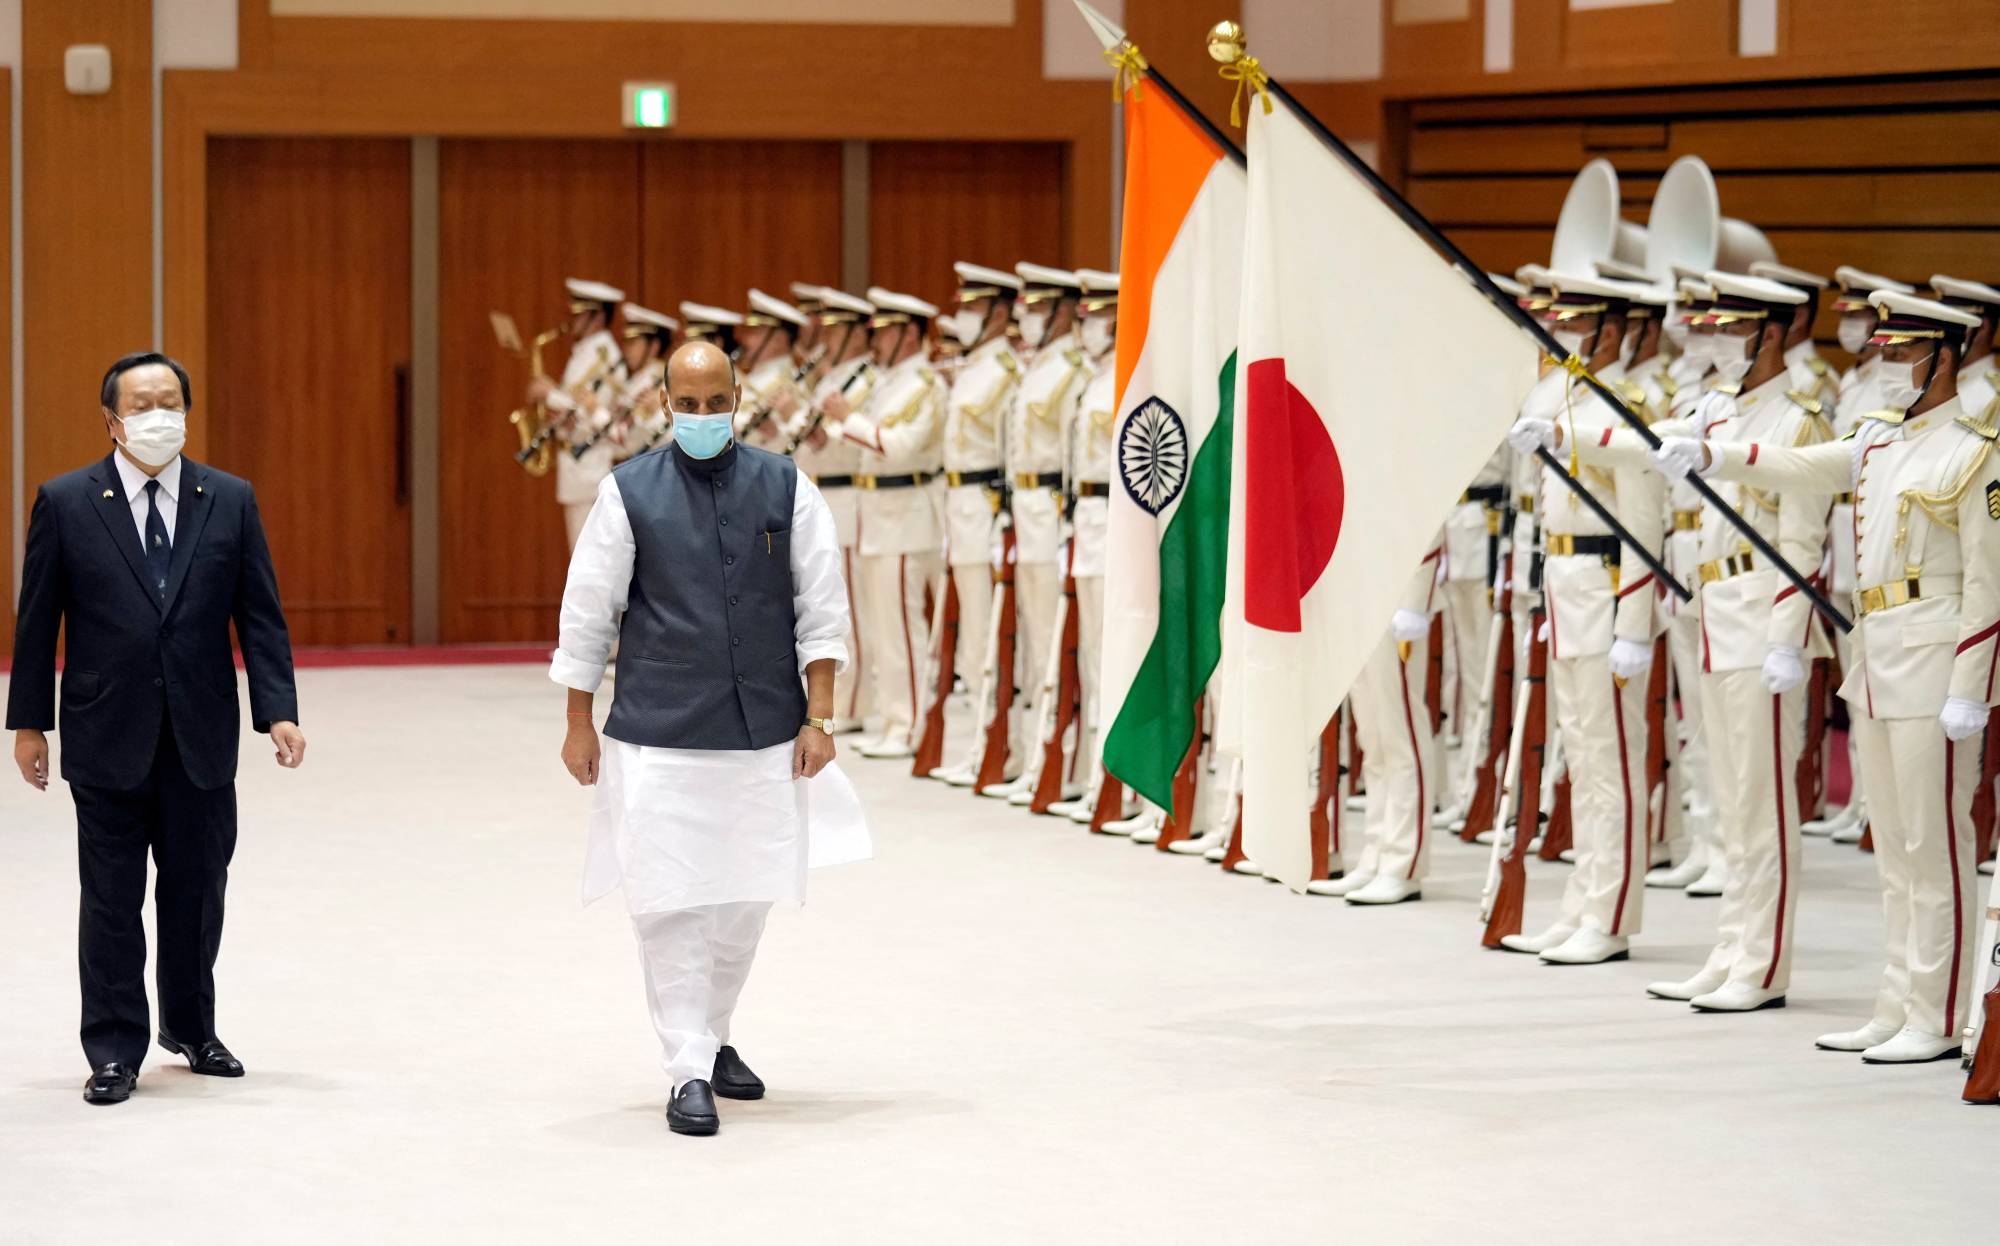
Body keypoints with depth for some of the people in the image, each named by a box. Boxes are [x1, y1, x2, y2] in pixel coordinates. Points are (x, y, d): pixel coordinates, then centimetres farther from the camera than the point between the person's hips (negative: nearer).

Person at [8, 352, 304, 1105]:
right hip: (109, 735, -2)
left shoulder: (230, 501, 4)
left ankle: (191, 1029, 29)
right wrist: (29, 721, 1)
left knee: (197, 890, 11)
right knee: (111, 900, 3)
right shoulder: (66, 504, -1)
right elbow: (38, 619, 2)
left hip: (202, 736, 2)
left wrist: (278, 711, -6)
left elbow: (260, 615, 3)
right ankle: (115, 1052, 11)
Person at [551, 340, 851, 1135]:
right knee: (670, 904, -5)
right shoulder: (629, 494, -1)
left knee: (746, 898, 10)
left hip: (763, 737, 2)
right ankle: (689, 1073, -1)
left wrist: (818, 719, -1)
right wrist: (580, 724, 4)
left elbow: (821, 611, 3)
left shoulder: (786, 490, 2)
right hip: (657, 737, -2)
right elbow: (588, 613, 4)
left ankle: (713, 1038, 31)